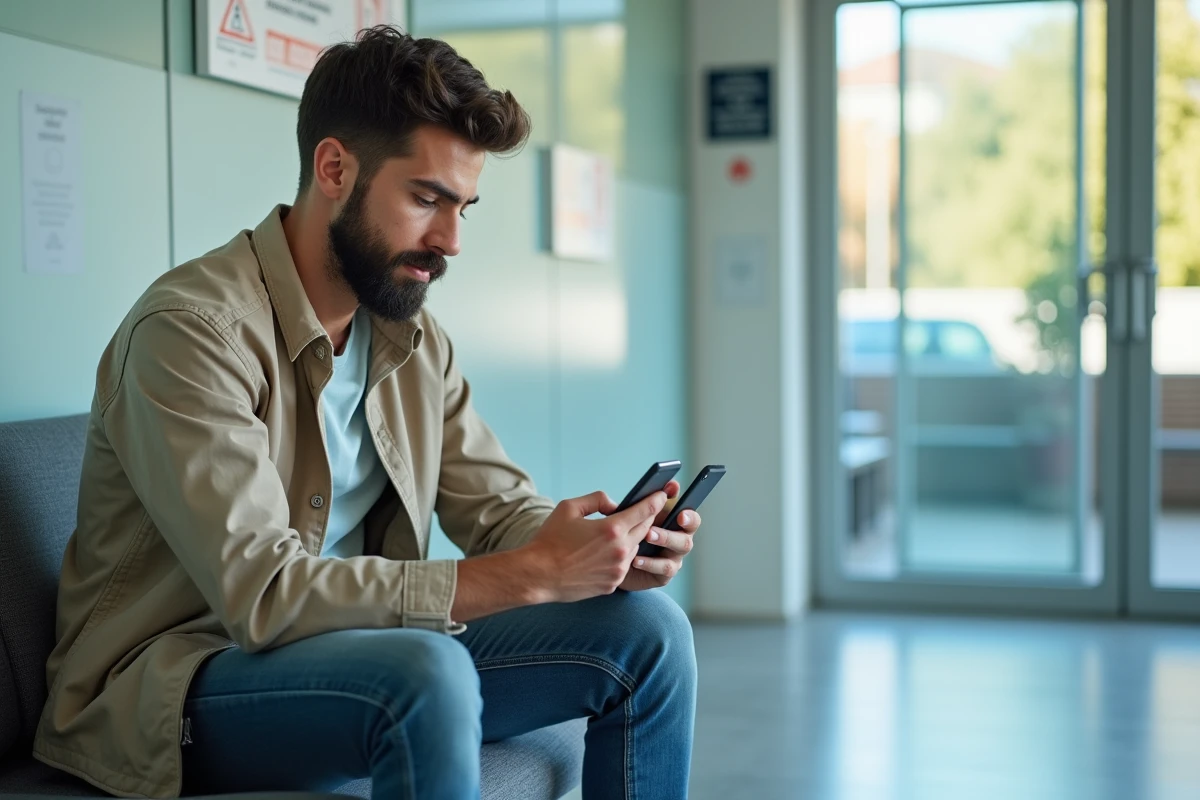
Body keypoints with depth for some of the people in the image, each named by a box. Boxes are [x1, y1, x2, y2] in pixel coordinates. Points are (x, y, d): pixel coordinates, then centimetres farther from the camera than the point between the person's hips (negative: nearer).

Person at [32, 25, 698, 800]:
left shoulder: (417, 340, 6)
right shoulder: (191, 328, -20)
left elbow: (501, 509, 7)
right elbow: (262, 595, -28)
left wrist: (612, 545, -17)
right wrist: (529, 576, -30)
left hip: (357, 658, 7)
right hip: (173, 688, -7)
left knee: (646, 627, -5)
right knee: (427, 668, -36)